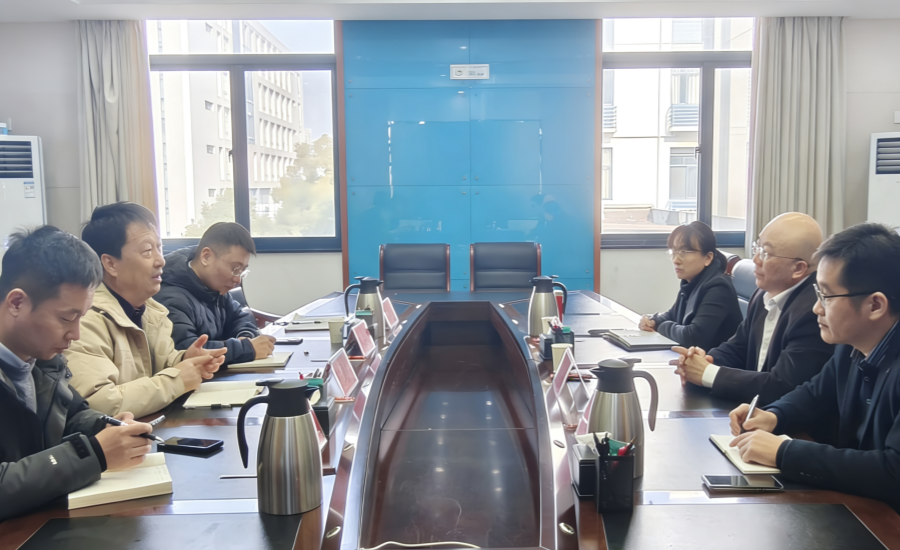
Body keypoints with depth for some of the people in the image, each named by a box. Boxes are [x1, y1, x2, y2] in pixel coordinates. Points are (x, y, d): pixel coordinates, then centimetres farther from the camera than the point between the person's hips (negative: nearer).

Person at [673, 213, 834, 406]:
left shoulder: (815, 310, -22)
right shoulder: (765, 295, 4)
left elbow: (781, 388, -25)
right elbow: (736, 349, 13)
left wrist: (707, 374, -18)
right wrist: (705, 360, -8)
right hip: (754, 411, 7)